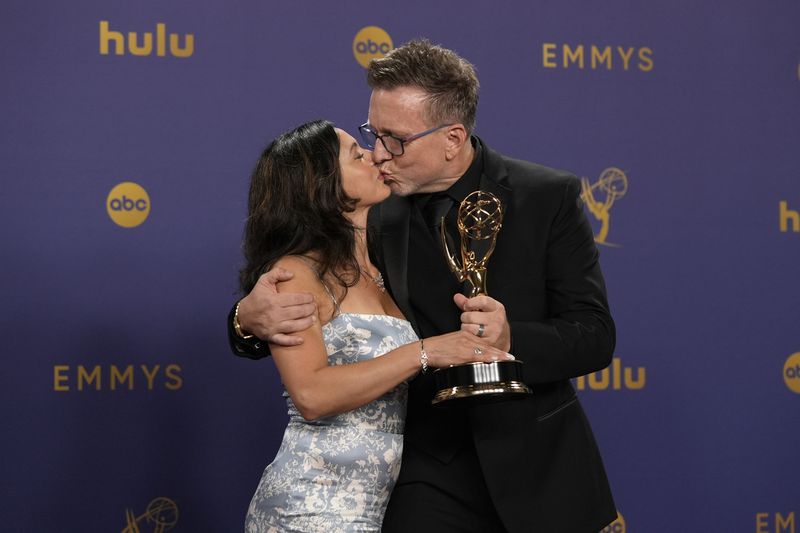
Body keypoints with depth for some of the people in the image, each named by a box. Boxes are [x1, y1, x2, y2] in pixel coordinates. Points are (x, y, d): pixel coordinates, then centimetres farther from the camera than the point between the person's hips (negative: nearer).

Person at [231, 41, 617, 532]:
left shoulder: (549, 198, -7)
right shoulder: (373, 217, -3)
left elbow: (595, 336, -8)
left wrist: (509, 339, -28)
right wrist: (251, 319, -23)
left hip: (536, 474, -1)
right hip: (430, 478, 1)